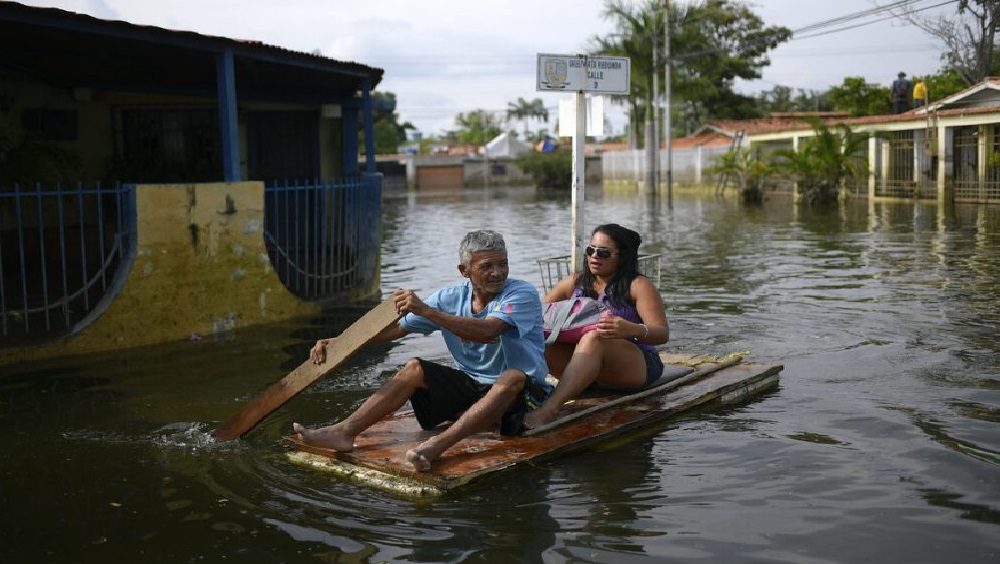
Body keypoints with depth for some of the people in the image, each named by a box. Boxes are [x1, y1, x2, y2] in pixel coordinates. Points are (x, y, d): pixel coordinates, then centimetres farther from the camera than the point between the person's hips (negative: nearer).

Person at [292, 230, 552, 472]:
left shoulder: (523, 294, -16)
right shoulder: (451, 298, 1)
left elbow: (486, 332, -34)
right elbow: (396, 329, 0)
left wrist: (425, 310, -39)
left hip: (524, 392, -5)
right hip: (471, 385, 5)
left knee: (513, 378, -38)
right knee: (415, 368, -10)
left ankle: (437, 444, -51)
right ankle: (344, 432, -21)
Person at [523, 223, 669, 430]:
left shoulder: (637, 286, -2)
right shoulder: (575, 282, 12)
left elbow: (663, 333, -12)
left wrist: (632, 330, -35)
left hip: (635, 365, -5)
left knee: (593, 338, -36)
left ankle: (550, 409, -54)